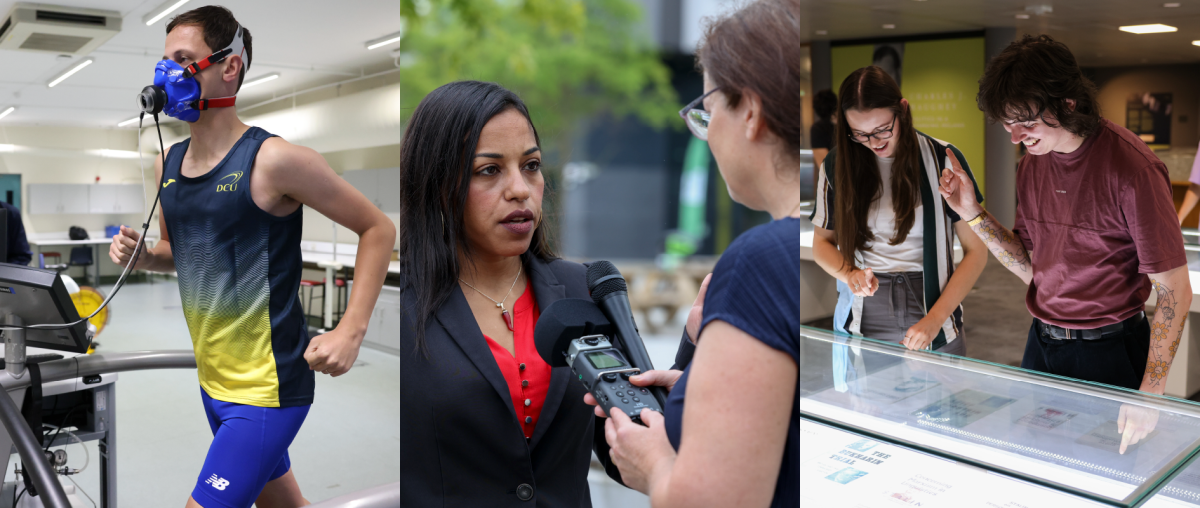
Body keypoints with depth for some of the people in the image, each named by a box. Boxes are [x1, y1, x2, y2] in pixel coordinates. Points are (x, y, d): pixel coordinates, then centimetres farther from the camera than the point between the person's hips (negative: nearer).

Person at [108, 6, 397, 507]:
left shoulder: (273, 160, -17)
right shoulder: (167, 164, 5)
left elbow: (378, 228, -12)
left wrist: (351, 331, -19)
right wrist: (139, 253, -3)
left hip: (268, 387, -8)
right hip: (213, 382, 8)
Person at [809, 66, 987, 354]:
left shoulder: (943, 160, -7)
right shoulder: (837, 166, 0)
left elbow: (976, 251, -6)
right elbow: (822, 242, 9)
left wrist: (934, 319, -15)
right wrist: (849, 274, -12)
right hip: (861, 321, 2)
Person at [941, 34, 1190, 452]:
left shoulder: (1130, 168, -19)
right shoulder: (1032, 166, 2)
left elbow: (1175, 291, -15)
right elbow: (1032, 269, 7)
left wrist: (1148, 396, -18)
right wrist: (972, 213, -5)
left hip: (1107, 351, -6)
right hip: (1041, 342, 6)